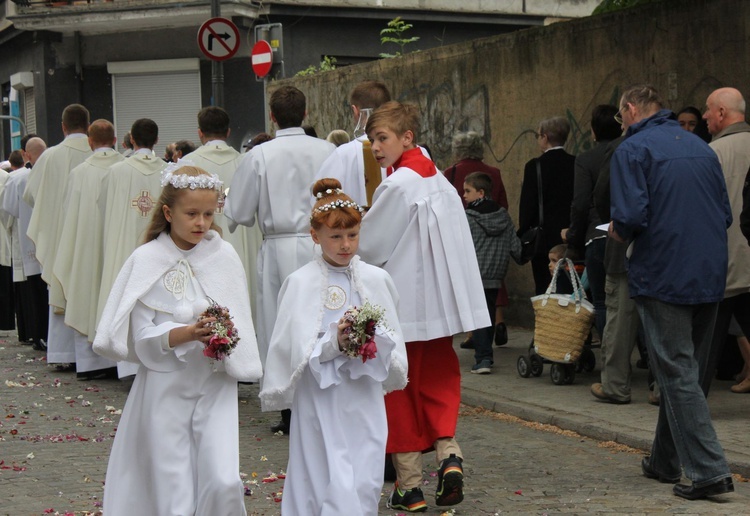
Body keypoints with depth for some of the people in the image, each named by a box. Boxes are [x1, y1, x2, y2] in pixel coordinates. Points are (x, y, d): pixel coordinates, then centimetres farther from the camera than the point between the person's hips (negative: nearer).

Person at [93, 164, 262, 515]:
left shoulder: (224, 256, 1)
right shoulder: (147, 261, -5)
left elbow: (240, 324, 2)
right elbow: (142, 337, -9)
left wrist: (225, 335, -20)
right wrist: (188, 333, -24)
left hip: (215, 384, 1)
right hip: (165, 385, -1)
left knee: (223, 484, -11)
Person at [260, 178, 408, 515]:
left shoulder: (376, 280, 5)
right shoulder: (301, 283, -4)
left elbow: (394, 343, 5)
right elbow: (298, 350, -9)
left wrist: (374, 341, -15)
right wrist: (335, 342, -23)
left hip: (365, 398, 3)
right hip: (320, 400, -3)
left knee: (365, 486, 3)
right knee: (331, 485, -3)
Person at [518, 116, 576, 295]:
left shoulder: (535, 166, -9)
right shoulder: (576, 164, 3)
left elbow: (527, 204, -7)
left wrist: (523, 234, 4)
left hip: (546, 236, -4)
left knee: (544, 288, -1)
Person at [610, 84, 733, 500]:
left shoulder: (633, 149, -8)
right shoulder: (701, 148, 13)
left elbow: (630, 216, -18)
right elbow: (725, 214, 13)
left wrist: (619, 232, 3)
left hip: (663, 275, -7)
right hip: (710, 277, 7)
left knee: (677, 375, -3)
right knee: (687, 369, 16)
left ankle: (708, 470, -9)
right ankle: (666, 461, 26)